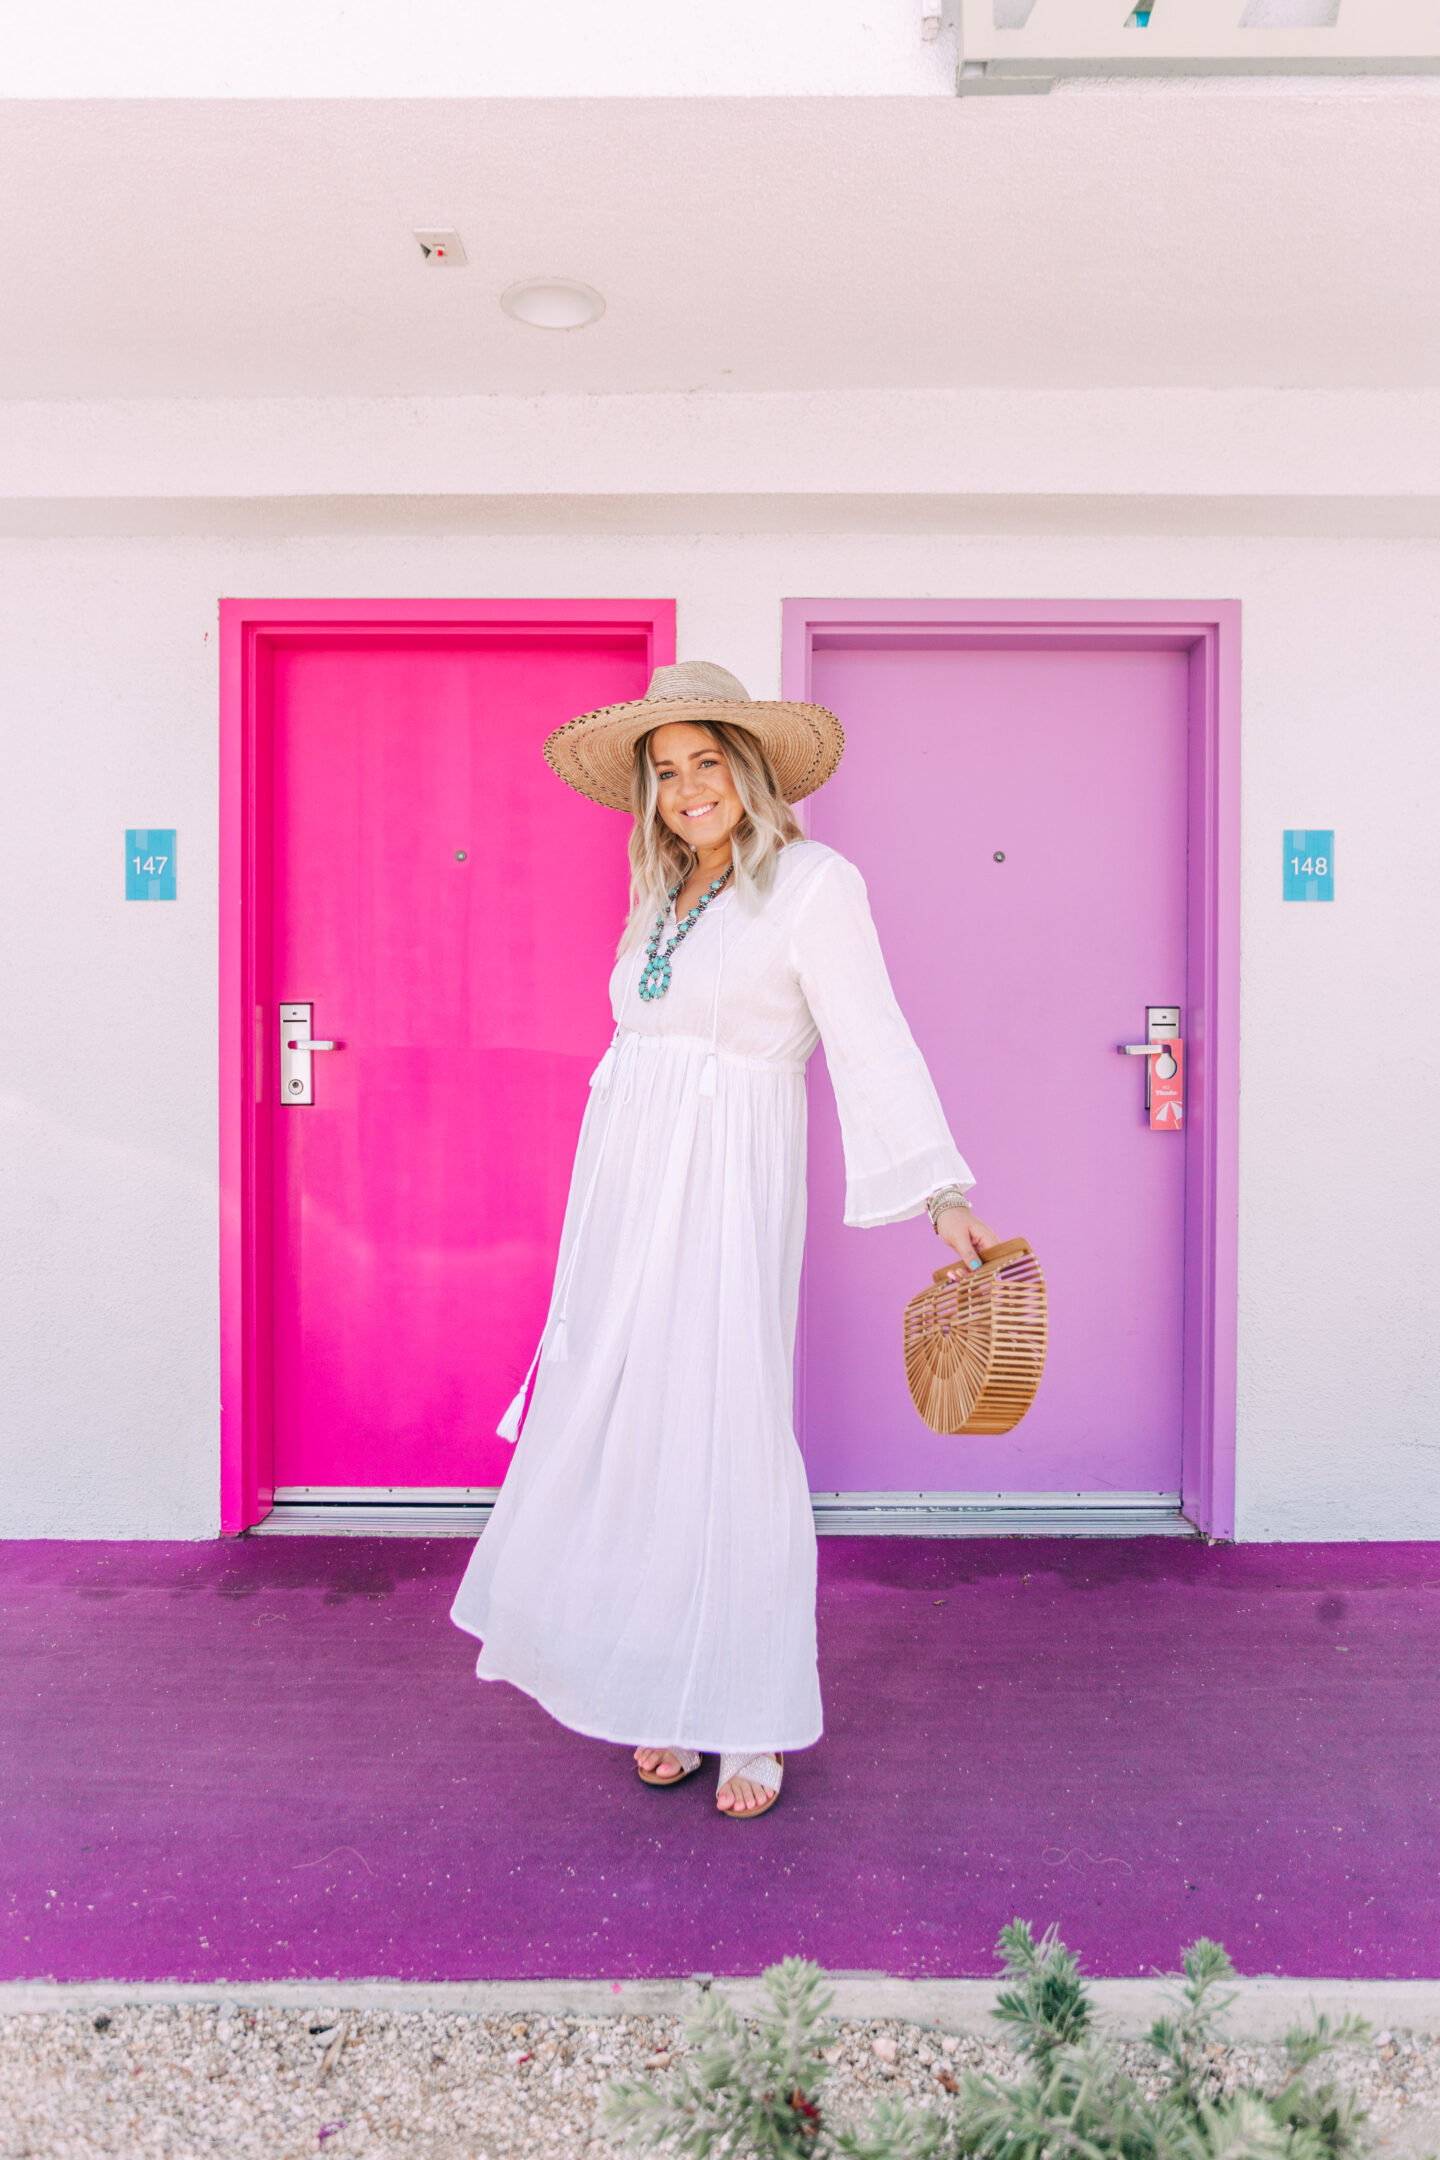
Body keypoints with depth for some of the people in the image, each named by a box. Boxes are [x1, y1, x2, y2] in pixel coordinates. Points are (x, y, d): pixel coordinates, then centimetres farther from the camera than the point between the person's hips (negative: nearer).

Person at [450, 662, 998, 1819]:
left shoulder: (814, 884, -6)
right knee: (627, 1436, 9)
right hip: (624, 1190, 7)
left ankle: (754, 1721, 14)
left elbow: (873, 1044, -13)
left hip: (728, 1196, -7)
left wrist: (945, 1195, -21)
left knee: (729, 1439, -4)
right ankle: (669, 1692, 25)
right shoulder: (661, 896, 15)